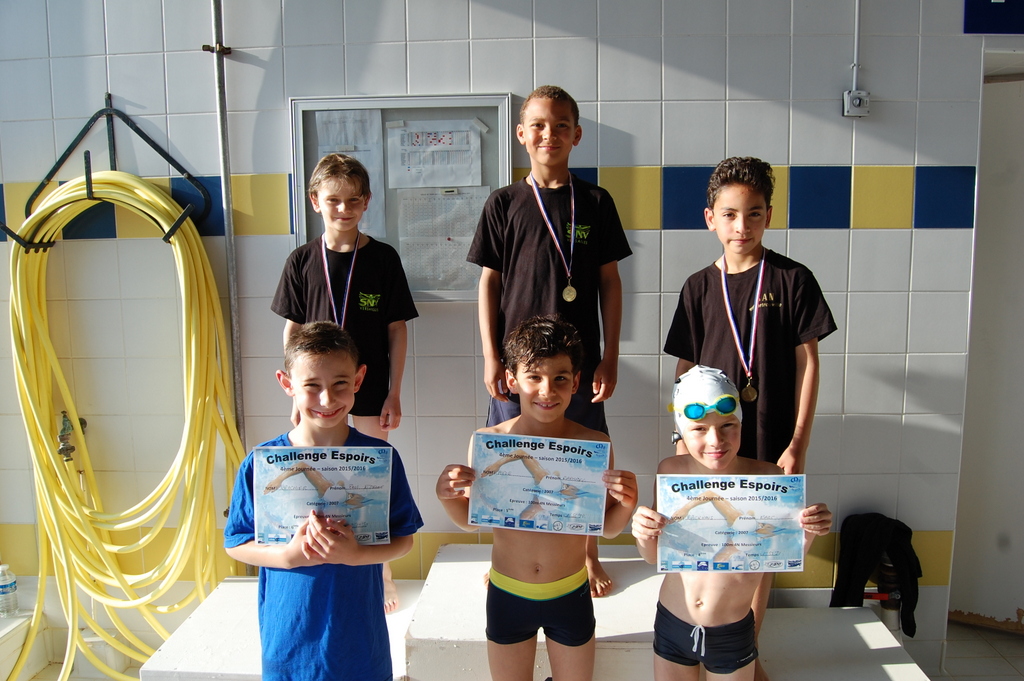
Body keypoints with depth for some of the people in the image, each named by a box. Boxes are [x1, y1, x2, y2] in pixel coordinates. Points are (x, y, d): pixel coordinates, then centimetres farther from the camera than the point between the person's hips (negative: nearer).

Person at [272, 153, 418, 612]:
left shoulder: (383, 258, -4)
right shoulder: (302, 261, -1)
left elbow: (397, 330, -2)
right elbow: (292, 331, 3)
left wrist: (394, 392, -4)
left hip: (371, 387, -1)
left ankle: (381, 571, 27)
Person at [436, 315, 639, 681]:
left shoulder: (595, 445, -15)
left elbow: (608, 527, -3)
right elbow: (471, 520, -1)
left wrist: (626, 504, -24)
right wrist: (447, 497, -21)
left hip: (571, 595, 0)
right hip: (507, 595, 0)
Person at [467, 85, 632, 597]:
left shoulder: (595, 202, 3)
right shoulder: (503, 203, 2)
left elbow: (609, 282, 5)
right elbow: (489, 283, 3)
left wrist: (609, 357, 0)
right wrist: (491, 357, -2)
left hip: (580, 355, 0)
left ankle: (588, 555, 31)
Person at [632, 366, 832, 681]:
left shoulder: (767, 478, -17)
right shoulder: (671, 471, -12)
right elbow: (654, 556, -4)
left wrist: (808, 533, -24)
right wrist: (643, 534, -24)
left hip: (733, 633, -1)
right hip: (672, 626, 1)